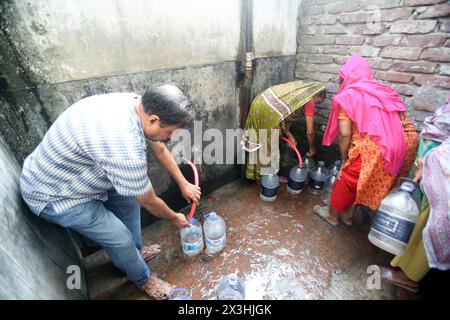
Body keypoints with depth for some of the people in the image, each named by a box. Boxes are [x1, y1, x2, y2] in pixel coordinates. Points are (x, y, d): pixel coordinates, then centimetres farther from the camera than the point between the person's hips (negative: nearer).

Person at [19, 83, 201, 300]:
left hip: (66, 168, 9)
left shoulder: (137, 104, -12)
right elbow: (149, 202, -23)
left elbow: (160, 149, 3)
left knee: (128, 198, 16)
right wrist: (175, 219, -2)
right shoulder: (124, 147, -40)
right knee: (121, 238, -2)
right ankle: (142, 279, 30)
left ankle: (135, 252, 41)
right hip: (53, 194, -8)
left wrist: (183, 184, 12)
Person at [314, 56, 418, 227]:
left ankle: (332, 214, 34)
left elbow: (345, 134, -8)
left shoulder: (347, 96, 0)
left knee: (348, 179, 14)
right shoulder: (386, 92, 18)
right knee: (364, 181, 24)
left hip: (372, 150, -7)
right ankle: (348, 214, 42)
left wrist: (344, 159, 5)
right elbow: (407, 126, 13)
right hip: (401, 148, 7)